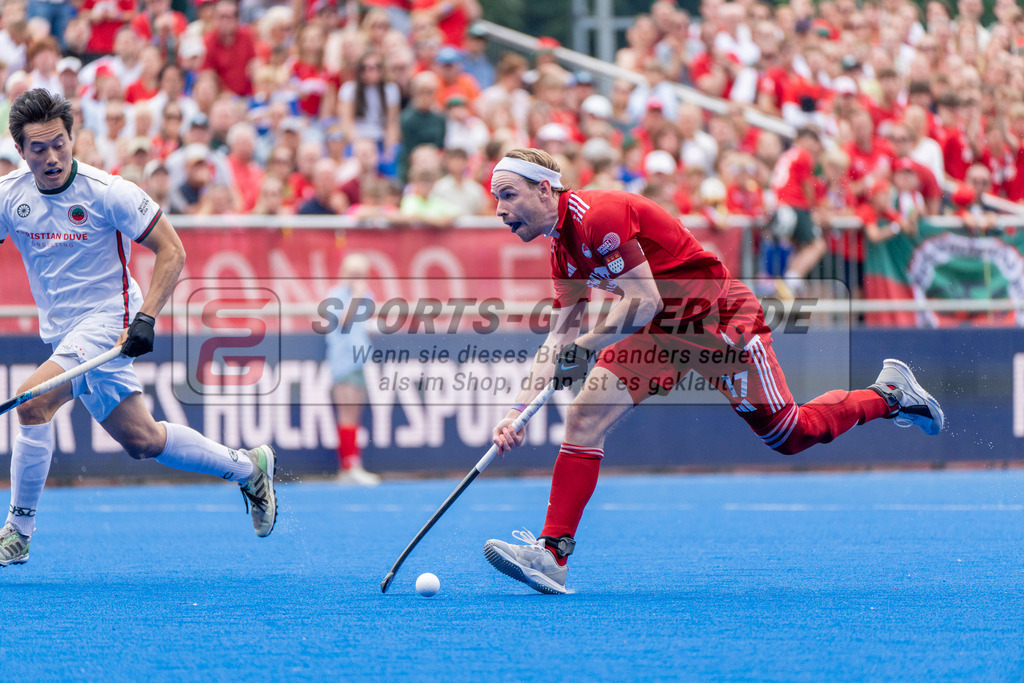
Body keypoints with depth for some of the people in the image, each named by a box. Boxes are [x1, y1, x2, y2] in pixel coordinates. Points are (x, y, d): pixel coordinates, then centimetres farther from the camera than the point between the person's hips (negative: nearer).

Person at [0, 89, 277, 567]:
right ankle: (247, 467, 33)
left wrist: (145, 318, -22)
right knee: (140, 440, 12)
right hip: (61, 330, 6)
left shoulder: (108, 192, -16)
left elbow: (171, 251, -11)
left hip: (106, 321, -6)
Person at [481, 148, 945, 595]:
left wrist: (587, 346, -23)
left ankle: (890, 393, 24)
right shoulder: (562, 250, 4)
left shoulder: (598, 216, -25)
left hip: (721, 319, -8)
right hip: (660, 332, 8)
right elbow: (558, 341, 6)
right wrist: (518, 412, -3)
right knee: (585, 415, -11)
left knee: (789, 436, 0)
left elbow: (644, 301, -27)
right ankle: (553, 552, -13)